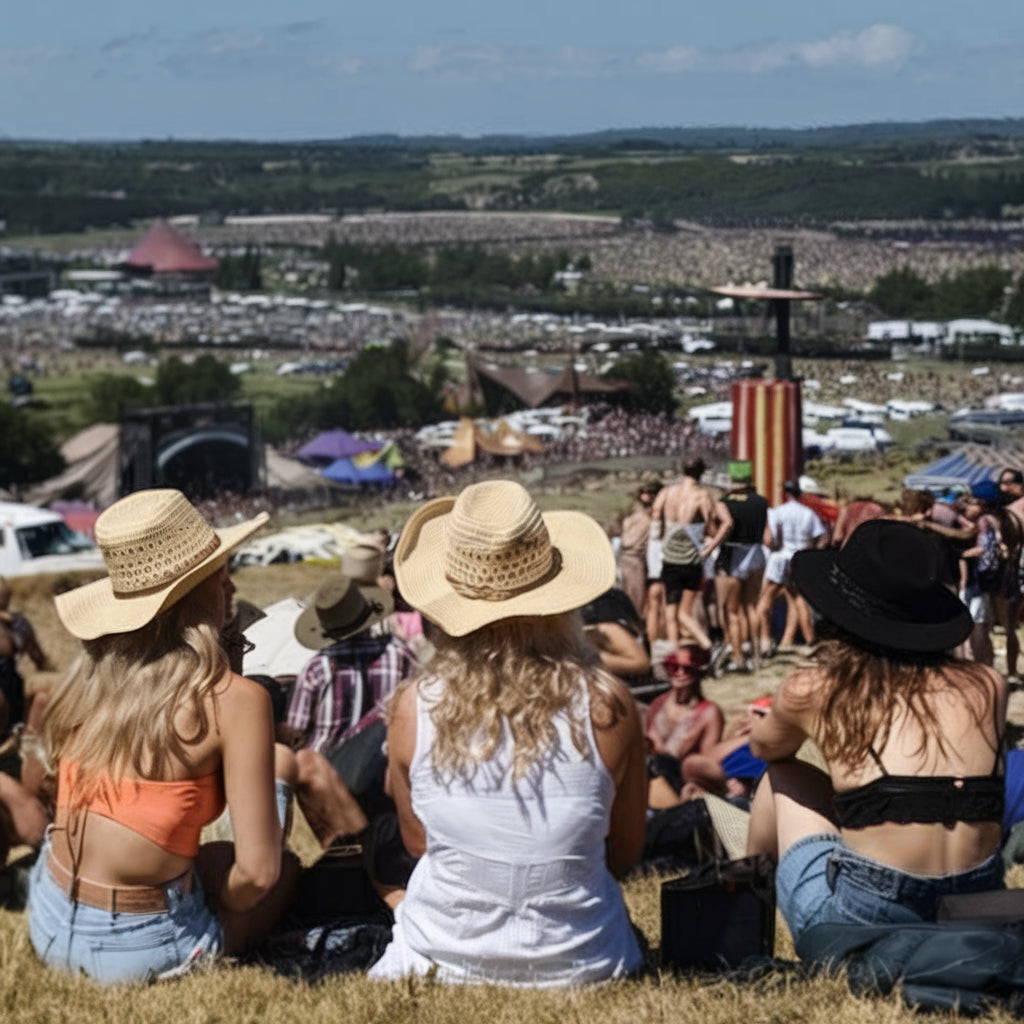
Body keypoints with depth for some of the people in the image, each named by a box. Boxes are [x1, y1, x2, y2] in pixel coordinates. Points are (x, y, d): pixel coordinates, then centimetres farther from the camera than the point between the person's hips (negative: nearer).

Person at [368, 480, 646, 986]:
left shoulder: (412, 709, -12)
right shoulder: (607, 707, -15)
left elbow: (418, 843, 3)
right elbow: (625, 850, -1)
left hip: (441, 962, 0)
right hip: (578, 965, 0)